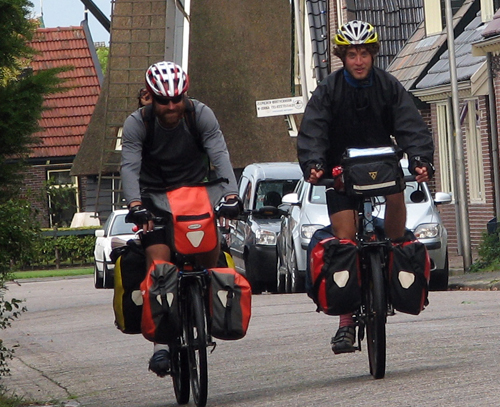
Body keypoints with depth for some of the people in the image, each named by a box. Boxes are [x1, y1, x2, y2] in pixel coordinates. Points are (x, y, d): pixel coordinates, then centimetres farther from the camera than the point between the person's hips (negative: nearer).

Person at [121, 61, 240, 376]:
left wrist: (230, 195, -41)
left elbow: (220, 155, -24)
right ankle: (162, 343, -20)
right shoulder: (137, 123, -15)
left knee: (210, 249, -16)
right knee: (159, 264, -18)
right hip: (155, 199, -2)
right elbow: (130, 167, -26)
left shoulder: (201, 114, -13)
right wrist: (135, 205, -44)